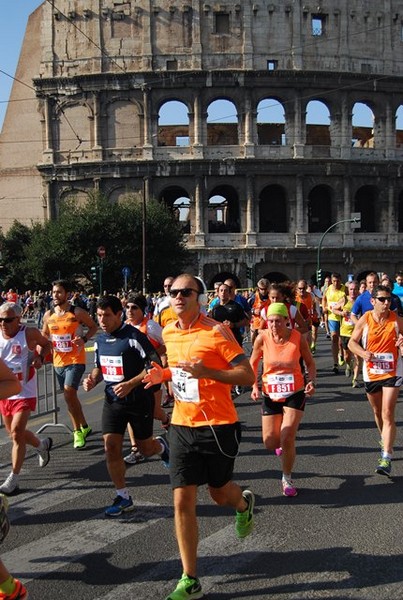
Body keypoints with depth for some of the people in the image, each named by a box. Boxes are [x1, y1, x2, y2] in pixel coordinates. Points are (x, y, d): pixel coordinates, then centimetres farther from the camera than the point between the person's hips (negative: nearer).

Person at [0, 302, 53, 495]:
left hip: (24, 393, -5)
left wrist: (40, 358, -11)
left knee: (16, 433, -12)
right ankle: (42, 445, 47)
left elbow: (46, 344, 7)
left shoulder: (29, 334, -12)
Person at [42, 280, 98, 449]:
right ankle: (84, 427, 32)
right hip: (58, 361, 6)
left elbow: (94, 327, 1)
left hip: (75, 360, -6)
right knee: (70, 396, 14)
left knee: (69, 392, -20)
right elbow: (44, 334, 18)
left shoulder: (77, 313, -10)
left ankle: (78, 431, -5)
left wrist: (84, 339, -16)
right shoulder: (48, 315, 4)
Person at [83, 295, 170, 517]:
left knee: (145, 448, 8)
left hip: (139, 400, -5)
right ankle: (123, 497, 11)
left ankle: (161, 446, 46)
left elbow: (155, 365, -18)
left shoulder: (134, 336, -17)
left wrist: (130, 384, -26)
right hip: (112, 400, 5)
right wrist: (93, 379, -3)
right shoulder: (100, 339, 5)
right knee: (111, 447, -3)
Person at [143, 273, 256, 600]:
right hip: (182, 426, 5)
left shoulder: (216, 331, -15)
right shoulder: (168, 332, 4)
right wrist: (164, 374, 1)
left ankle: (244, 503, 52)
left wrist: (206, 372, -28)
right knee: (183, 502, 1)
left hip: (218, 425, -4)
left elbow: (248, 375, -15)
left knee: (219, 493, 14)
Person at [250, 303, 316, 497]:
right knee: (270, 443, 4)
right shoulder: (262, 338, -11)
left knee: (287, 439, -11)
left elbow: (310, 363, 2)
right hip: (270, 395, 2)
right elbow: (253, 363, 4)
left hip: (295, 394, -2)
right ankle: (282, 443, 44)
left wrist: (311, 382, -16)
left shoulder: (298, 338, -12)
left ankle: (287, 479, 15)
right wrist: (254, 386, -8)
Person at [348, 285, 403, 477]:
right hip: (371, 372, 2)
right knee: (377, 412, 19)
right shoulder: (365, 320, -7)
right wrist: (363, 353, -23)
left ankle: (386, 458, -10)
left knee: (388, 414, -11)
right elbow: (352, 342, -2)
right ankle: (385, 440, 46)